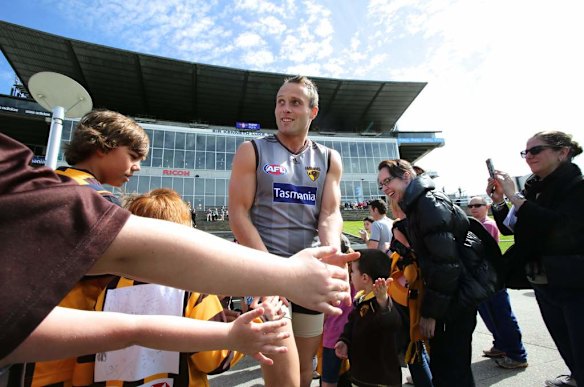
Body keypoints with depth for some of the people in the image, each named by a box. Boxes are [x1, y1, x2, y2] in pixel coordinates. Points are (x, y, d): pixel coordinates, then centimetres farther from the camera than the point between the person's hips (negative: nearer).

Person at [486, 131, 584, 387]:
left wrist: (514, 197, -26)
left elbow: (562, 226, -29)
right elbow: (509, 227, 7)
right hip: (544, 283, 6)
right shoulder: (533, 188, 5)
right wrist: (498, 200, -9)